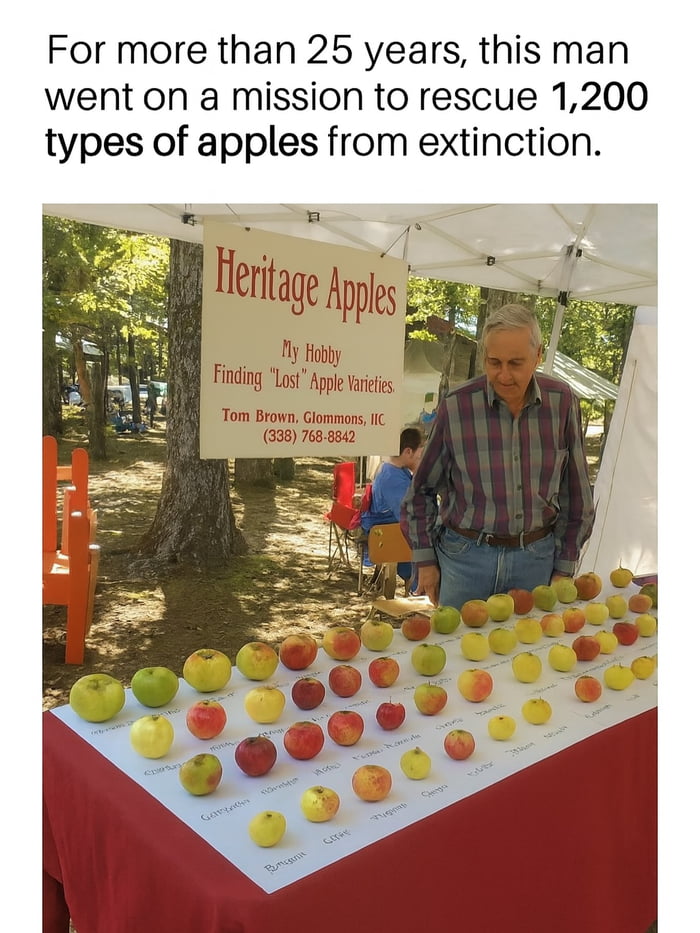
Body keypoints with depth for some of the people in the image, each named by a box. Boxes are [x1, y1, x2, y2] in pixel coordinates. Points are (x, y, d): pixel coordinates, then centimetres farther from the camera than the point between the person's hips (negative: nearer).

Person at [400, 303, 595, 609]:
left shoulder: (562, 401, -3)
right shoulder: (456, 406, -10)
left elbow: (575, 495, 6)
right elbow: (422, 489, 2)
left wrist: (564, 568, 7)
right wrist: (425, 561, 2)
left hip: (536, 558, 2)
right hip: (464, 557, -1)